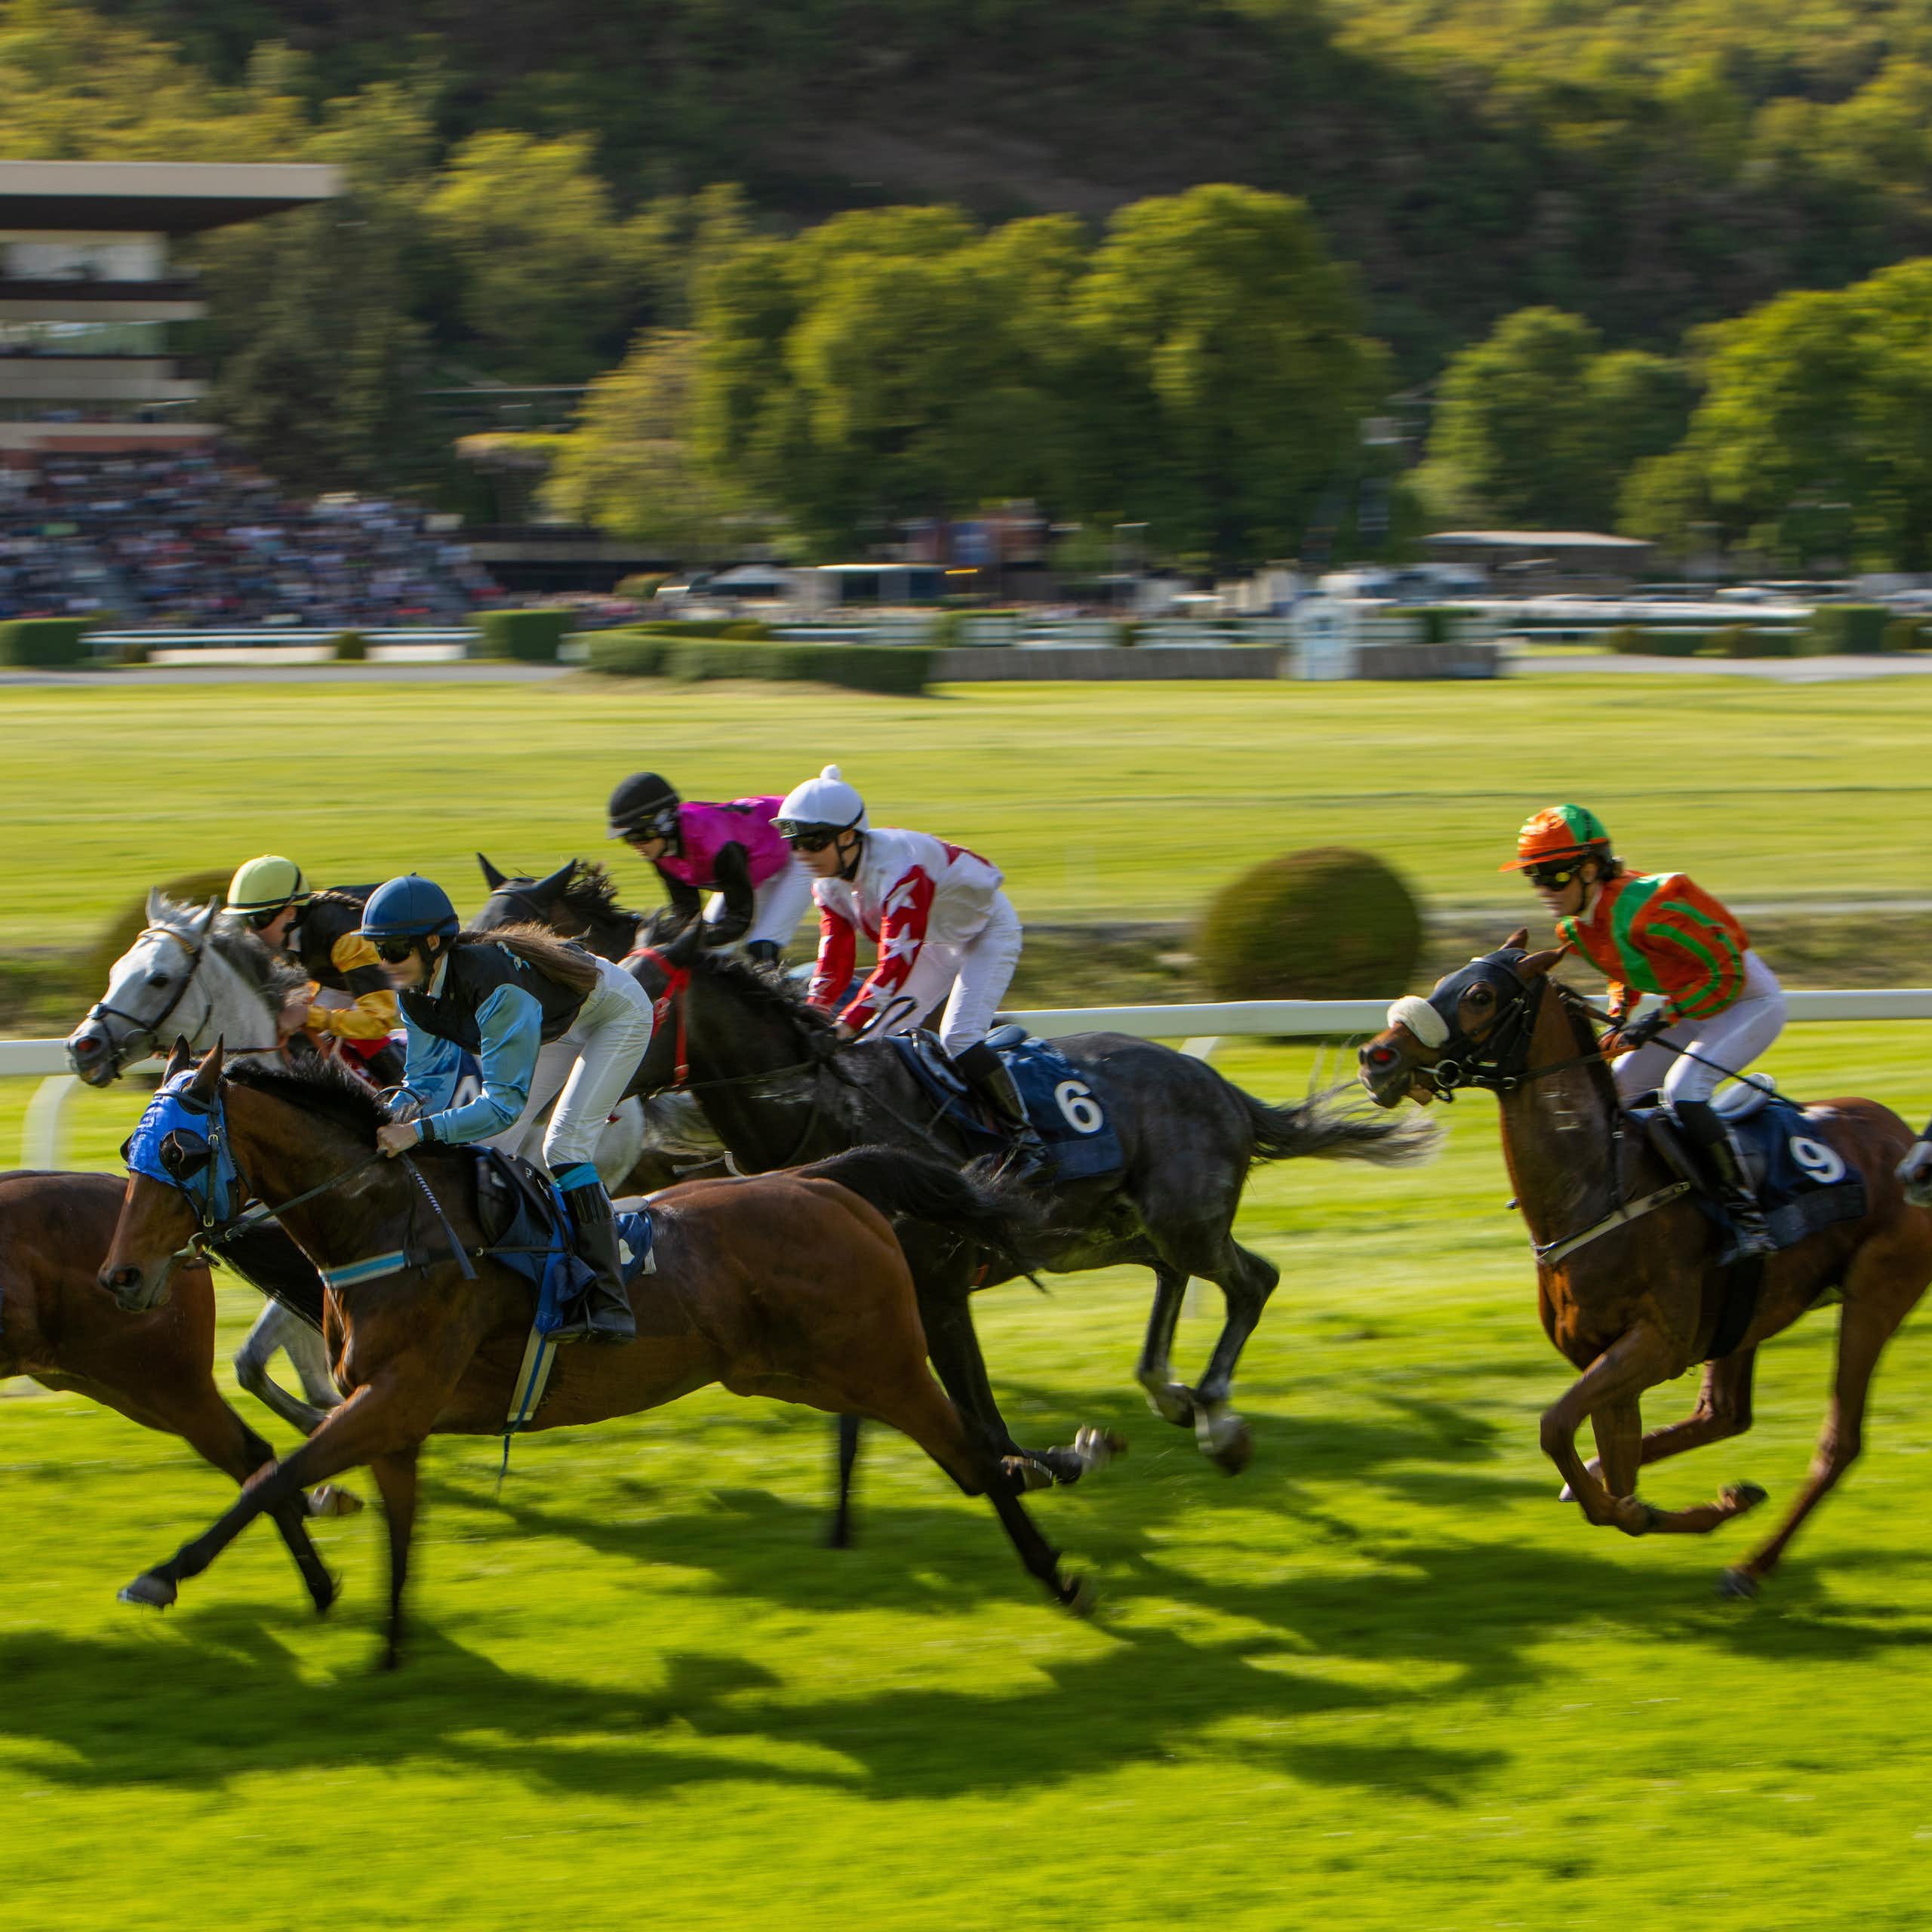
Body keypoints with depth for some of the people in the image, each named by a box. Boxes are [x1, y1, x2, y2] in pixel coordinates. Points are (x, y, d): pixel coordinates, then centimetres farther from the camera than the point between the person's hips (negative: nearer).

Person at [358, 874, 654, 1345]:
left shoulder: (494, 987, -42)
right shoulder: (414, 990, -18)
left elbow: (504, 1102, -43)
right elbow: (428, 1073, -8)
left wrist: (420, 1132, -51)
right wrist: (398, 1109, -31)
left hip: (621, 1012, -9)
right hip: (562, 1019, 9)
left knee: (565, 1143, -22)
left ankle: (609, 1303, -24)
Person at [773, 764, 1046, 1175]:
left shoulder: (898, 867, -39)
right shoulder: (829, 879, -12)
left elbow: (898, 959, -43)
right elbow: (835, 954, -9)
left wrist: (849, 1023, -47)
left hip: (988, 930, -9)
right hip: (937, 942, 9)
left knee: (959, 1038, -24)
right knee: (880, 1035, -1)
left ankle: (1027, 1140, -16)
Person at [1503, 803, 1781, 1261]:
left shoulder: (1646, 907, -32)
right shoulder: (1575, 929, -4)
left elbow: (1726, 974, -25)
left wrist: (1660, 1022, -27)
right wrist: (1618, 1021, -1)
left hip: (1750, 999, -9)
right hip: (1692, 1009, 9)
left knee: (1682, 1089, -29)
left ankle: (1747, 1216, -27)